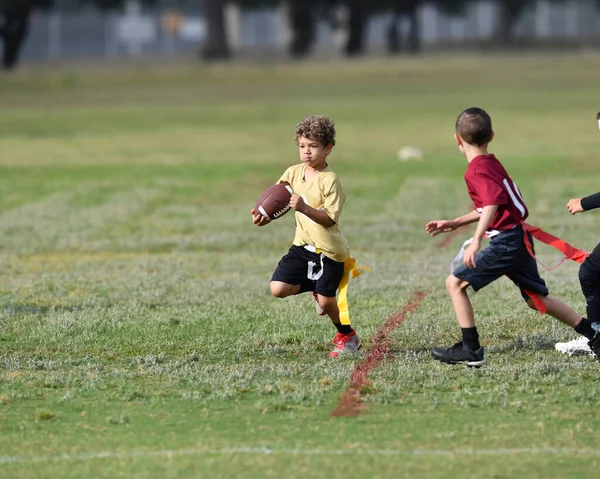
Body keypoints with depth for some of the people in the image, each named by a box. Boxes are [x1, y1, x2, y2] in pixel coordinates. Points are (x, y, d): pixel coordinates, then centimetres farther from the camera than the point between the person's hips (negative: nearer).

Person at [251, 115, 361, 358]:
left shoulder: (330, 180, -18)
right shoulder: (294, 173, 1)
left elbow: (330, 218, -24)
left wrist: (305, 208, -39)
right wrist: (263, 215, -9)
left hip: (329, 249, -6)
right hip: (303, 245, 6)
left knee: (325, 301, -4)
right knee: (278, 289, -8)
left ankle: (348, 337, 23)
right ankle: (314, 288, 21)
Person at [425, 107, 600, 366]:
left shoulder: (477, 170, -13)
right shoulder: (492, 163, 16)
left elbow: (493, 203, -29)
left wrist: (476, 241, -36)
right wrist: (454, 224, 29)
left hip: (506, 242, -10)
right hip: (520, 239, 10)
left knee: (455, 283, -6)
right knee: (536, 299, 21)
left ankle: (470, 350, -7)